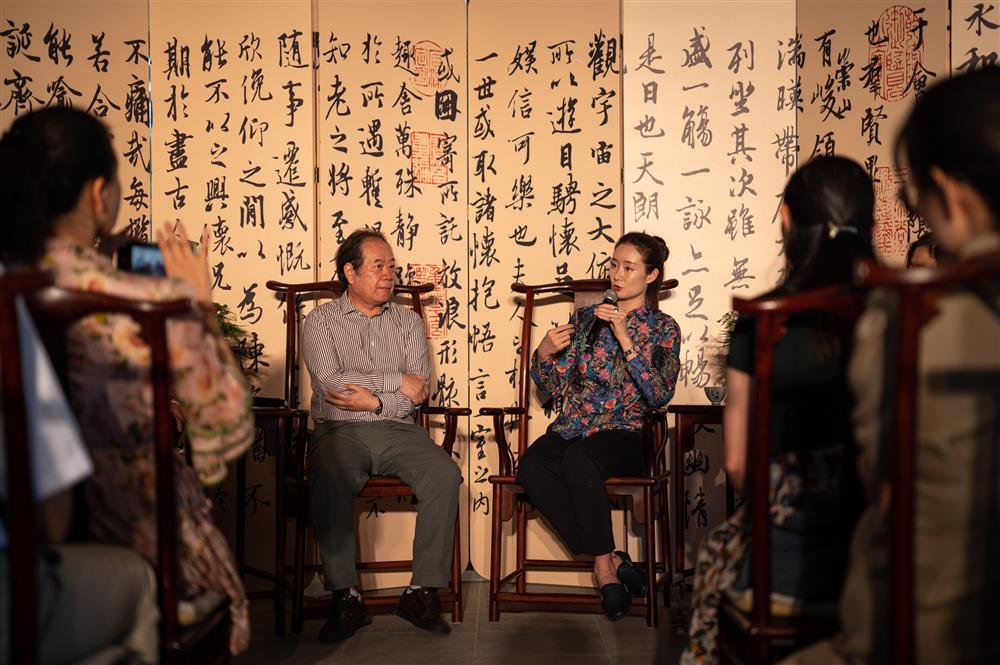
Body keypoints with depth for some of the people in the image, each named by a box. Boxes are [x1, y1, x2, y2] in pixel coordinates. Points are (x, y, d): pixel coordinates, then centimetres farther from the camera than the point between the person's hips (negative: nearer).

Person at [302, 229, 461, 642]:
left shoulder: (408, 321, 17)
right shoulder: (321, 320, 8)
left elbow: (419, 389, 5)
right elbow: (330, 383, -9)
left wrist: (375, 401, -12)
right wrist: (397, 382, -5)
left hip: (398, 430, 3)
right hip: (340, 431, -2)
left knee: (444, 474, -26)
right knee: (328, 480, -35)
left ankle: (422, 591, -18)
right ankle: (345, 597, -25)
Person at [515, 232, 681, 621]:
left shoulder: (662, 328, 7)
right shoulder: (585, 318, 16)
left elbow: (660, 395, -10)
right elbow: (552, 388, 14)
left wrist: (625, 339, -17)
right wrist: (544, 353, -7)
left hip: (622, 435, -4)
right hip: (571, 429, 4)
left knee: (578, 457, -38)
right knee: (531, 466, -30)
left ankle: (603, 563, -22)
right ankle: (609, 561, -22)